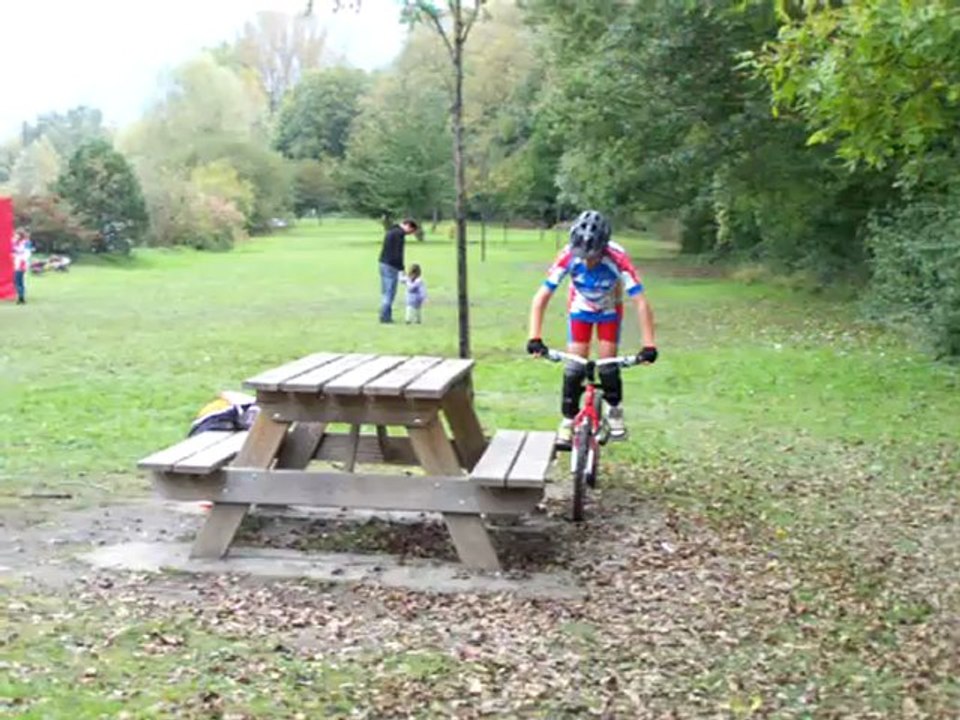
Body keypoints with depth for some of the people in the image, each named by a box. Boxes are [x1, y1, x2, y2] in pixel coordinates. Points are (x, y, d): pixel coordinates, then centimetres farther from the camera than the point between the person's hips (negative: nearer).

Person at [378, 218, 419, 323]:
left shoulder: (391, 231, 18)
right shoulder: (399, 234, -12)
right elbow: (398, 253, -17)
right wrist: (401, 269, -15)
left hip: (383, 263, 10)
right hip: (391, 266, -10)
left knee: (385, 292, 12)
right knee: (390, 292, -6)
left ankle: (385, 315, 14)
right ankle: (385, 316, -6)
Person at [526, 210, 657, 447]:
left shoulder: (617, 258, -39)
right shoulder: (568, 256, -35)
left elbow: (640, 303, -38)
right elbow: (541, 298, -33)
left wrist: (649, 345, -44)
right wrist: (535, 338, -41)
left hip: (609, 310, -1)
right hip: (580, 309, 1)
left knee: (607, 363, -6)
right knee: (574, 365, -8)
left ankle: (614, 409, 21)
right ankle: (568, 419, 7)